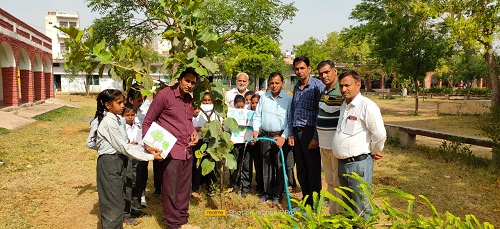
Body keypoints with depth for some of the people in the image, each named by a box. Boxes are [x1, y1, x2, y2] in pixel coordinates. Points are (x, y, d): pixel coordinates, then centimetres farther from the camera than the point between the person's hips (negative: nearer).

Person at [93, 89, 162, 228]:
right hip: (109, 163, -9)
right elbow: (123, 148, -20)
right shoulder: (109, 122, -19)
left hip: (118, 162, 9)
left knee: (118, 201, 17)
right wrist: (151, 157, -19)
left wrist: (146, 149, -2)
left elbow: (125, 144, 10)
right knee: (113, 203, -1)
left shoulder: (117, 119, 9)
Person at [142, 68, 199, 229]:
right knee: (171, 191, 3)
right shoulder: (165, 94, -10)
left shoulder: (189, 99, 12)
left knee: (185, 190, 17)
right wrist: (148, 145, -15)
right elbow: (147, 122, -7)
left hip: (187, 151, 7)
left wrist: (193, 132, 6)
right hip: (171, 151, -7)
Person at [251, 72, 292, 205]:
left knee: (280, 167, 1)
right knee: (266, 165, 10)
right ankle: (267, 193, 20)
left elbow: (290, 120, -7)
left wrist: (284, 137, -15)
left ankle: (278, 195, 12)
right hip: (265, 136, 4)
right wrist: (256, 130, -4)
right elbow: (257, 115, 12)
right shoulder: (263, 97, 9)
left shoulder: (288, 99, -4)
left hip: (281, 137, -4)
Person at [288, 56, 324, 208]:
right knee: (301, 170, 13)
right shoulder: (296, 87, 14)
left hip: (310, 132, -7)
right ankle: (306, 200, 26)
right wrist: (291, 134, 11)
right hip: (297, 132, 7)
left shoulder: (317, 86, -9)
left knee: (313, 170, 1)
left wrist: (316, 137, -16)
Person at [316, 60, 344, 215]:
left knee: (339, 183, 2)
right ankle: (332, 213, 30)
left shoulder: (341, 93, -15)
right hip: (324, 145, 8)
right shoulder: (322, 92, 11)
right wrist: (316, 138, 20)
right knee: (330, 182, 18)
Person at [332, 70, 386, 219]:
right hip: (342, 163, 8)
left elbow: (380, 134, -20)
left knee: (361, 208, 3)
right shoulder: (344, 105, 11)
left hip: (359, 164, -8)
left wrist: (375, 152, -5)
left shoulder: (367, 105, -15)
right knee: (348, 205, 22)